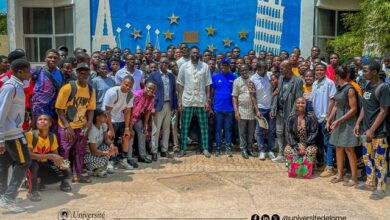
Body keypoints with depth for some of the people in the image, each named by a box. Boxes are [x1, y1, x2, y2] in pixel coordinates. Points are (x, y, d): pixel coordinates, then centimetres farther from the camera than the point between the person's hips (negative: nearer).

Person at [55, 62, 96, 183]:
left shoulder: (91, 90, 1)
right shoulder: (67, 88, -15)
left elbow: (91, 109, 7)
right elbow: (59, 109, -13)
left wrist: (88, 125, -7)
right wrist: (67, 126, -18)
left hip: (82, 127, 5)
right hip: (66, 127, -5)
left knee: (80, 152, 14)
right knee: (64, 153, 0)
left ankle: (77, 174, 27)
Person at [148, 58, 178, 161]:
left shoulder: (172, 76, 12)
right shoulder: (153, 75, -1)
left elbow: (174, 92, 13)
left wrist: (175, 106, 8)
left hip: (169, 105, 5)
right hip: (158, 106, -4)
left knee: (166, 129, 10)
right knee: (156, 130, -2)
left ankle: (164, 150, 19)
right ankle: (154, 152, 5)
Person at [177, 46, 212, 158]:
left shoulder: (205, 66, 1)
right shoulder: (184, 66, 2)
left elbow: (207, 85, 2)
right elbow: (180, 84, 3)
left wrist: (207, 100, -3)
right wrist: (180, 100, -2)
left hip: (201, 101, 0)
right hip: (187, 100, 0)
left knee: (204, 126, 6)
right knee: (185, 126, 5)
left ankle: (205, 148, 16)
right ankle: (182, 148, 14)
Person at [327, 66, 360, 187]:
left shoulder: (350, 89, -15)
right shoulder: (339, 88, 10)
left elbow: (353, 109, -16)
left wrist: (339, 121, -19)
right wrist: (329, 120, 9)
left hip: (348, 121, -8)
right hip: (338, 120, 8)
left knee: (349, 149, -4)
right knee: (338, 148, 11)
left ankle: (354, 178, 7)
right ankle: (340, 174, 21)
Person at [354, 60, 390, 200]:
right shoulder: (367, 86, 8)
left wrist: (372, 130, -17)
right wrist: (358, 123, 9)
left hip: (379, 131, -8)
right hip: (366, 129, 8)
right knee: (367, 157, 16)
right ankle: (370, 183, 30)